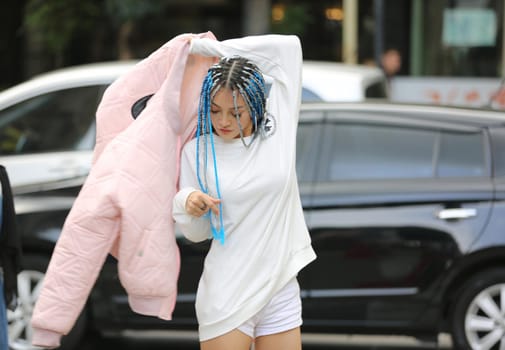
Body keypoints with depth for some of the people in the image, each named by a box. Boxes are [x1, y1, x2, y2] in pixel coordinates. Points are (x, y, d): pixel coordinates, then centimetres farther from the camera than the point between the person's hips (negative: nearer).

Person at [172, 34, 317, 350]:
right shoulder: (198, 151, -2)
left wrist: (212, 48, -2)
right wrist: (187, 203, -16)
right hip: (226, 296, -1)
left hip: (281, 289, 2)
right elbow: (197, 233, 6)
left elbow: (289, 46, -3)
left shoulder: (278, 130, -1)